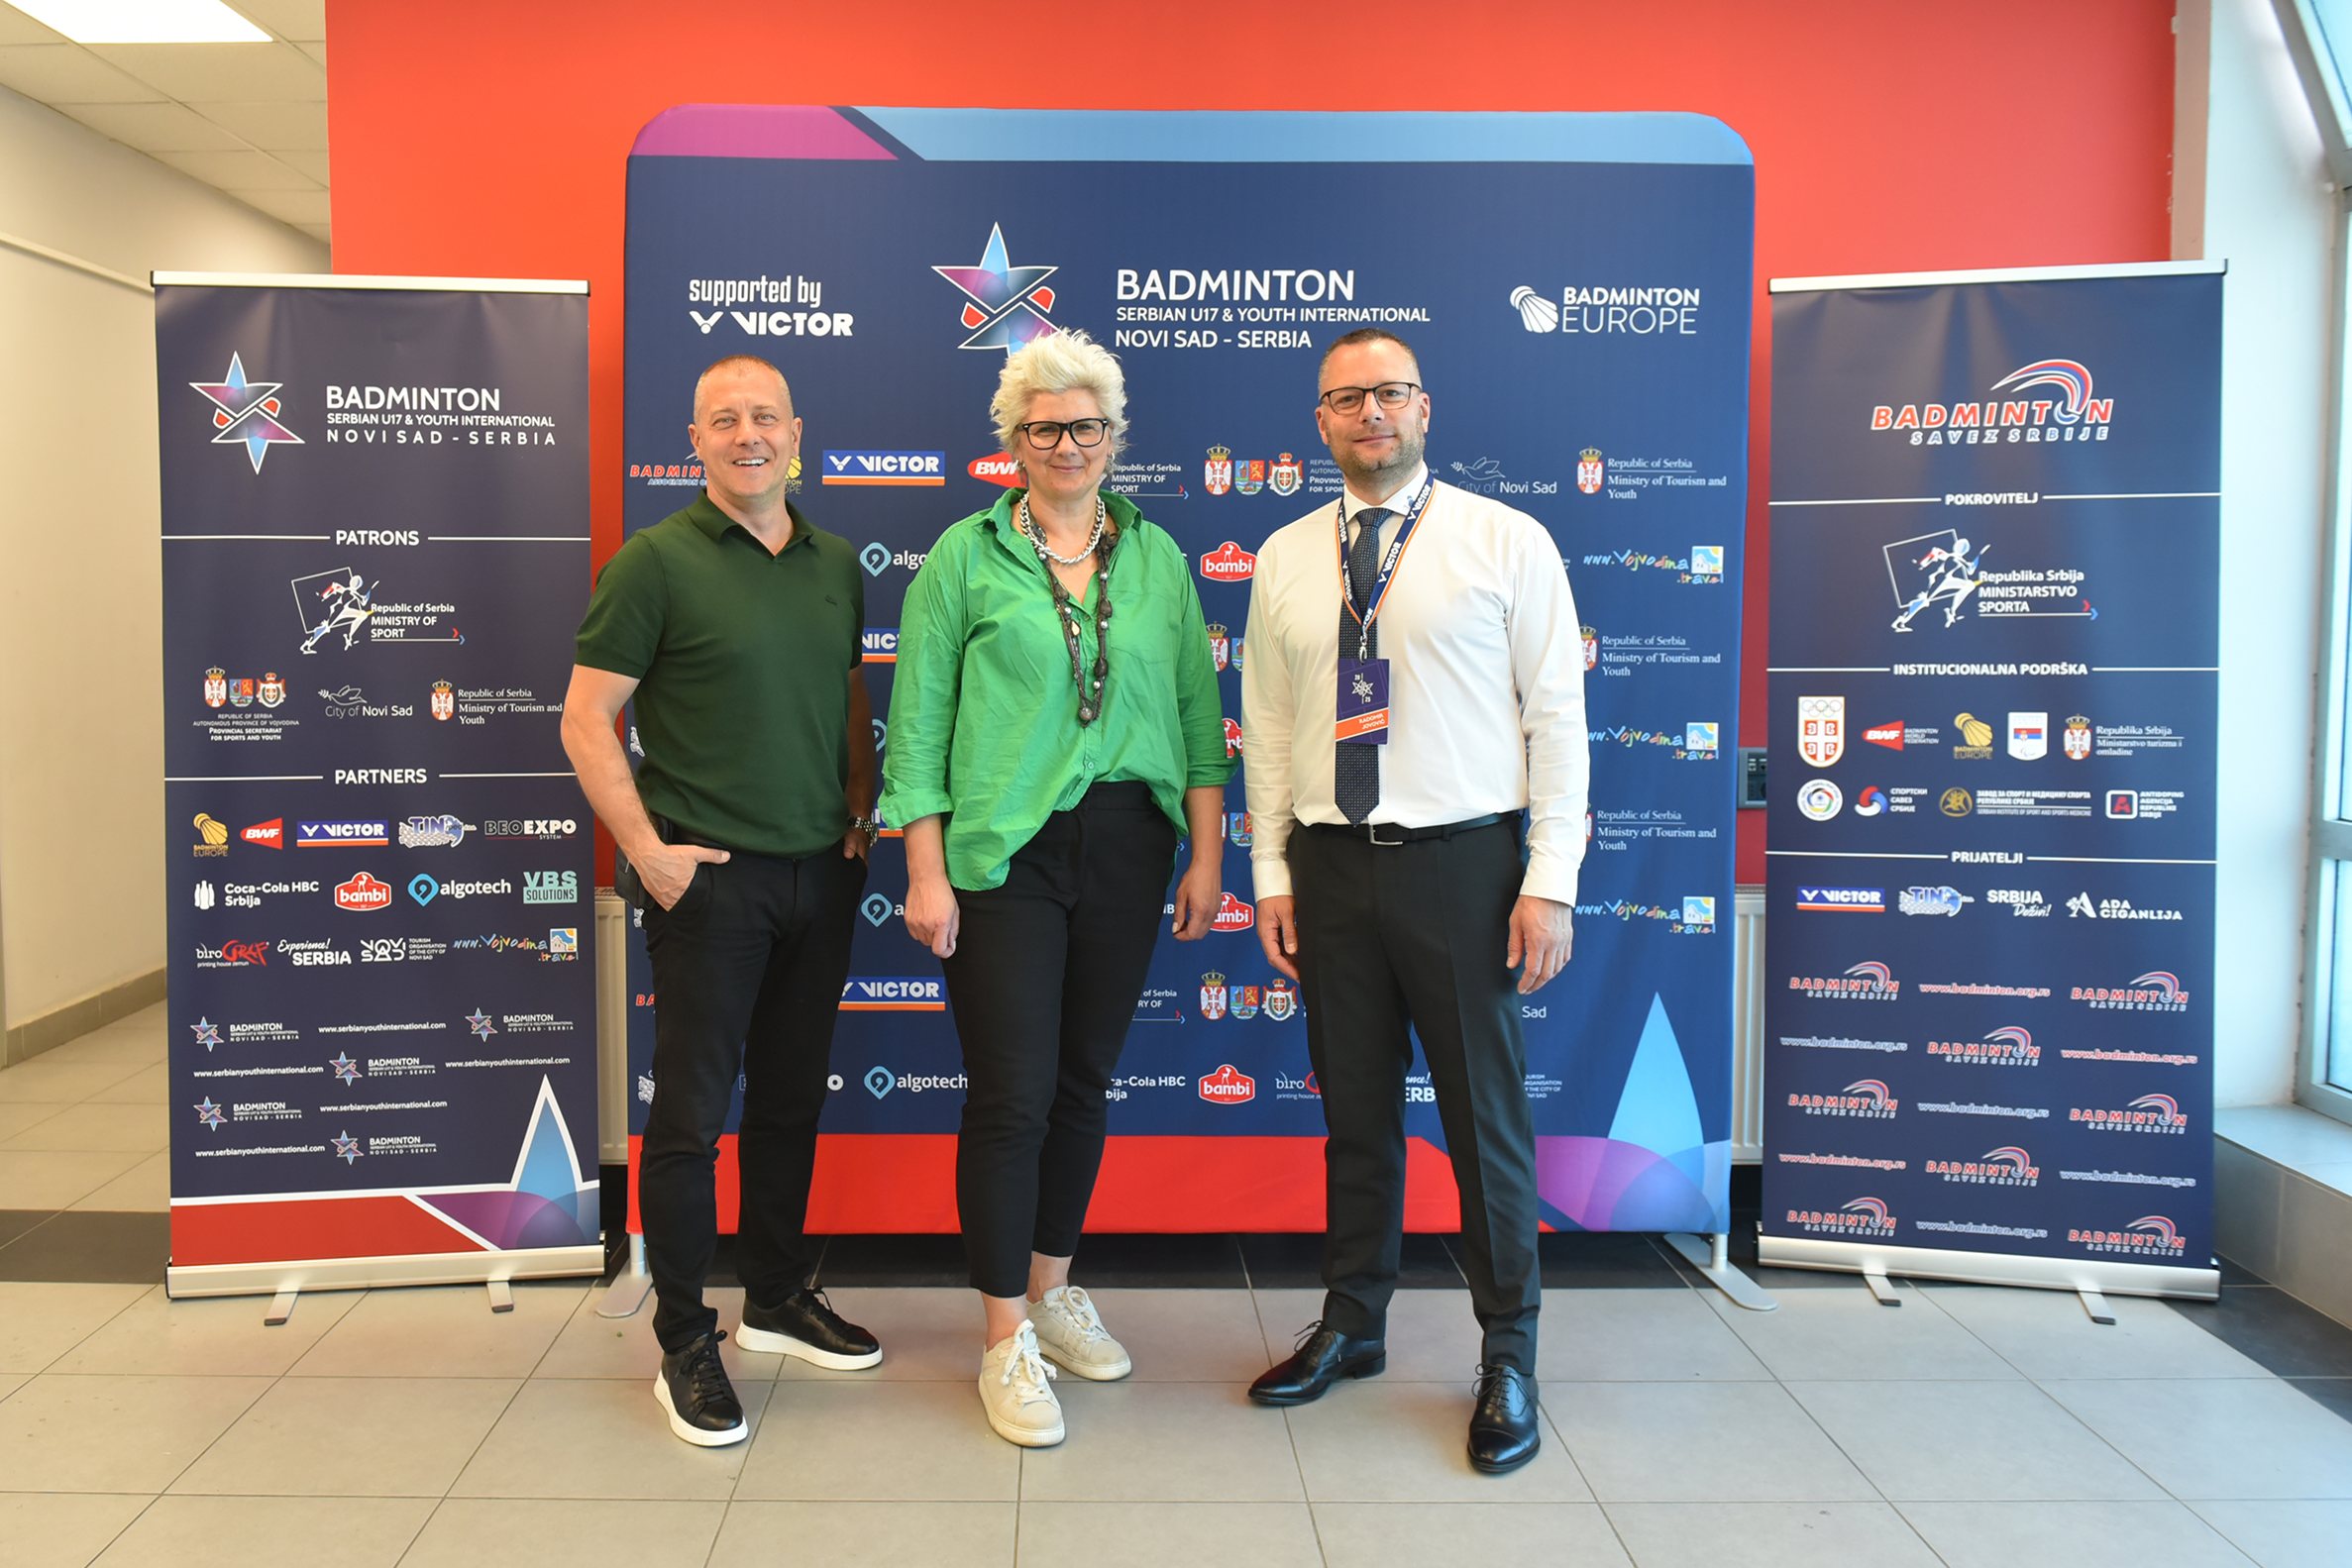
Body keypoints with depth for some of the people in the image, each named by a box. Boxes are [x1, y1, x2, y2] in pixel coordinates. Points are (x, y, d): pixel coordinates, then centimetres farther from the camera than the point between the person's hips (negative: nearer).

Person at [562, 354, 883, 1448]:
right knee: (691, 1112, 1)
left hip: (821, 875, 6)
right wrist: (647, 851, -13)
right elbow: (586, 720, -8)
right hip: (710, 878, -5)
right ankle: (685, 1343, 15)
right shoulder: (657, 561, -7)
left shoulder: (837, 564, 10)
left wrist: (862, 813, 8)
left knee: (791, 1099, 16)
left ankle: (778, 1297, 32)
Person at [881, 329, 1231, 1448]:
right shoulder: (967, 554, 0)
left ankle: (1051, 1288, 31)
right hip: (1005, 851, -3)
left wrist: (1206, 853, 5)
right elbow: (918, 718, -1)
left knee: (1086, 1079, 12)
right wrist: (925, 872, -7)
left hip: (1126, 847, 4)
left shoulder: (1156, 556, 9)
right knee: (1011, 1091, -3)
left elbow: (1196, 710, 10)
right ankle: (1006, 1341, 11)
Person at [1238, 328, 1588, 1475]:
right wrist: (1271, 875, 5)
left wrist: (1550, 883, -10)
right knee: (1355, 1110, 14)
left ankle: (1508, 1359, 22)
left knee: (1485, 1115, 5)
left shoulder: (1506, 542, -1)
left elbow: (1556, 716, -4)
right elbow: (1266, 727, 10)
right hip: (1331, 864, 3)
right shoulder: (1285, 559, 9)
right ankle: (1351, 1326, 32)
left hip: (1464, 862, -3)